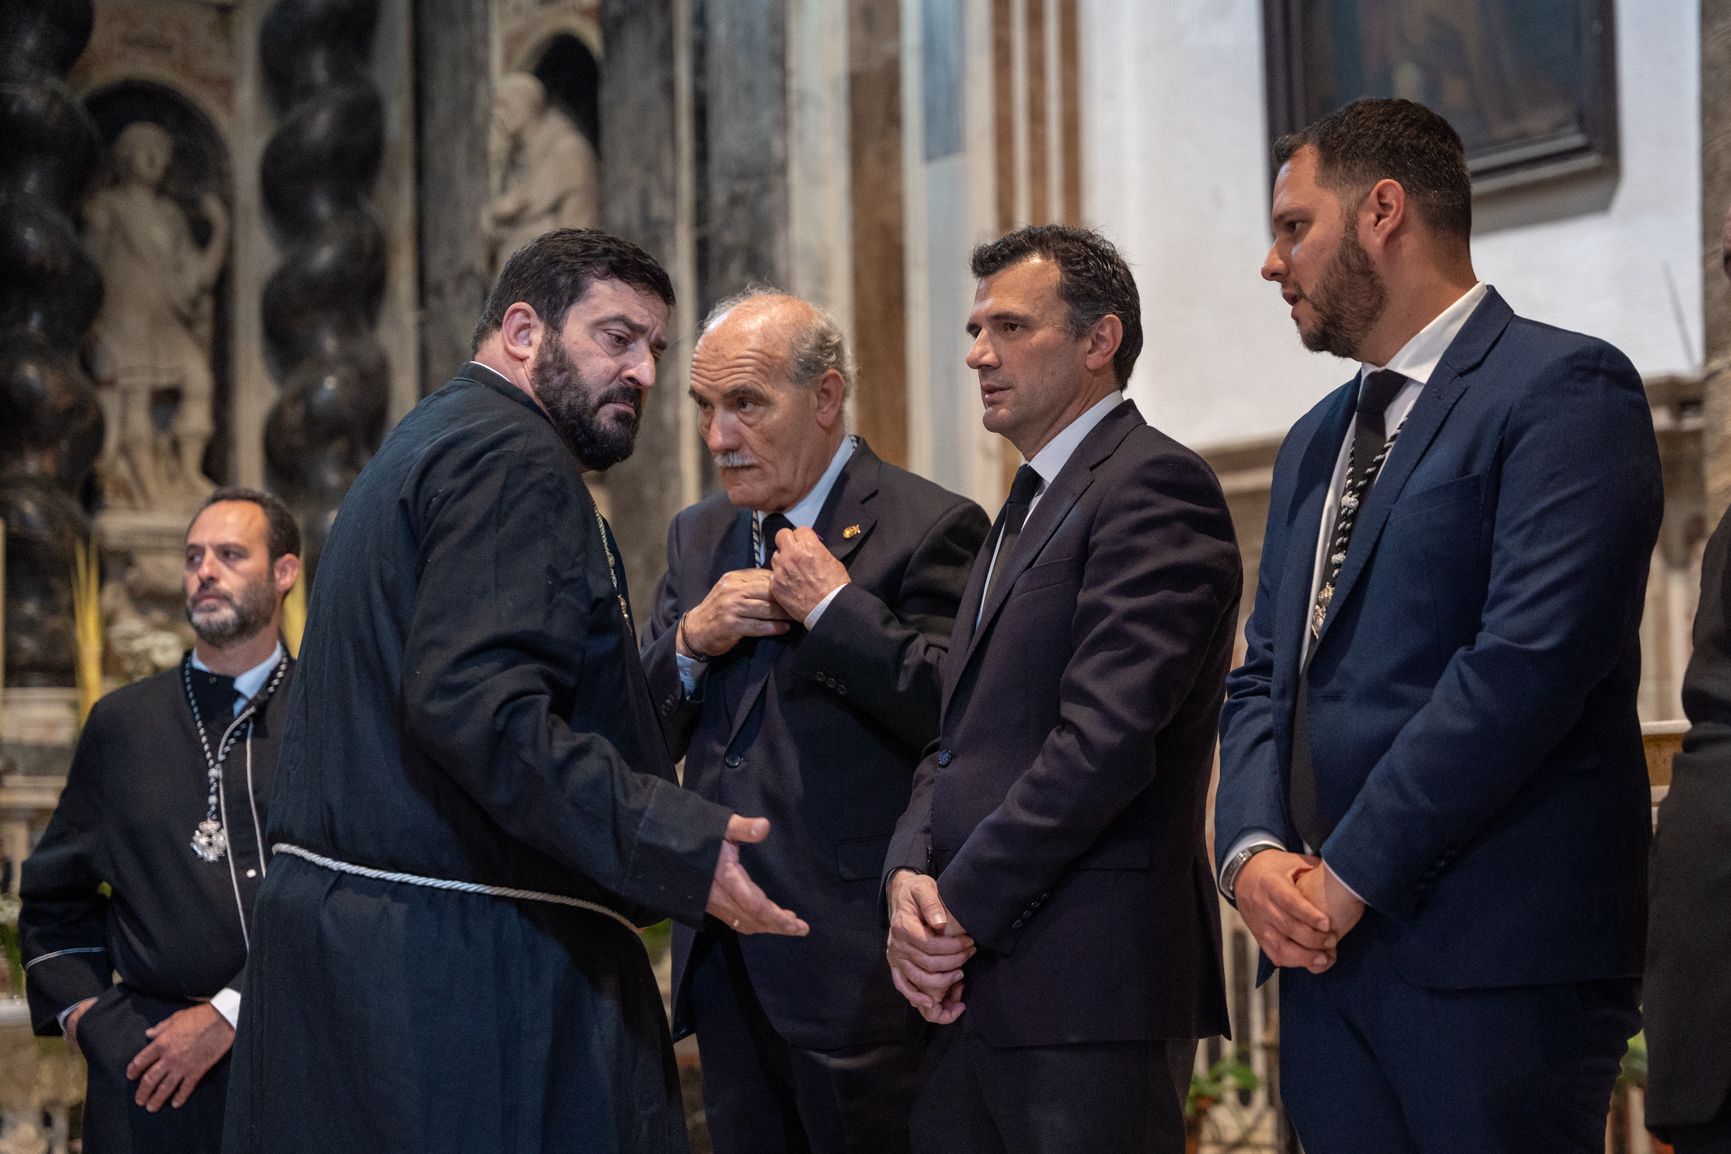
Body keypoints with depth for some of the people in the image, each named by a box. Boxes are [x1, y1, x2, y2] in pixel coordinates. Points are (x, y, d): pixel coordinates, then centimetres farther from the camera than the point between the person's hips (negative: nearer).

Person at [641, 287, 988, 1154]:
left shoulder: (928, 527, -6)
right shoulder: (697, 539, 17)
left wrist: (831, 606, -13)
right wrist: (691, 641, -5)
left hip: (855, 956, -6)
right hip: (725, 956, 7)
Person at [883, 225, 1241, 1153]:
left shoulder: (1153, 484, -8)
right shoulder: (1025, 511, 23)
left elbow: (1107, 736, -17)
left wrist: (961, 908, -13)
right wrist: (910, 875, -1)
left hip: (1087, 990, -9)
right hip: (971, 984, 9)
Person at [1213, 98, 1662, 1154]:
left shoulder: (1563, 388, -6)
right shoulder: (1316, 445, 22)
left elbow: (1528, 662, -17)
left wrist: (1347, 876, -15)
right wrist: (1252, 851, -2)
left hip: (1498, 957, -7)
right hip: (1326, 959, 7)